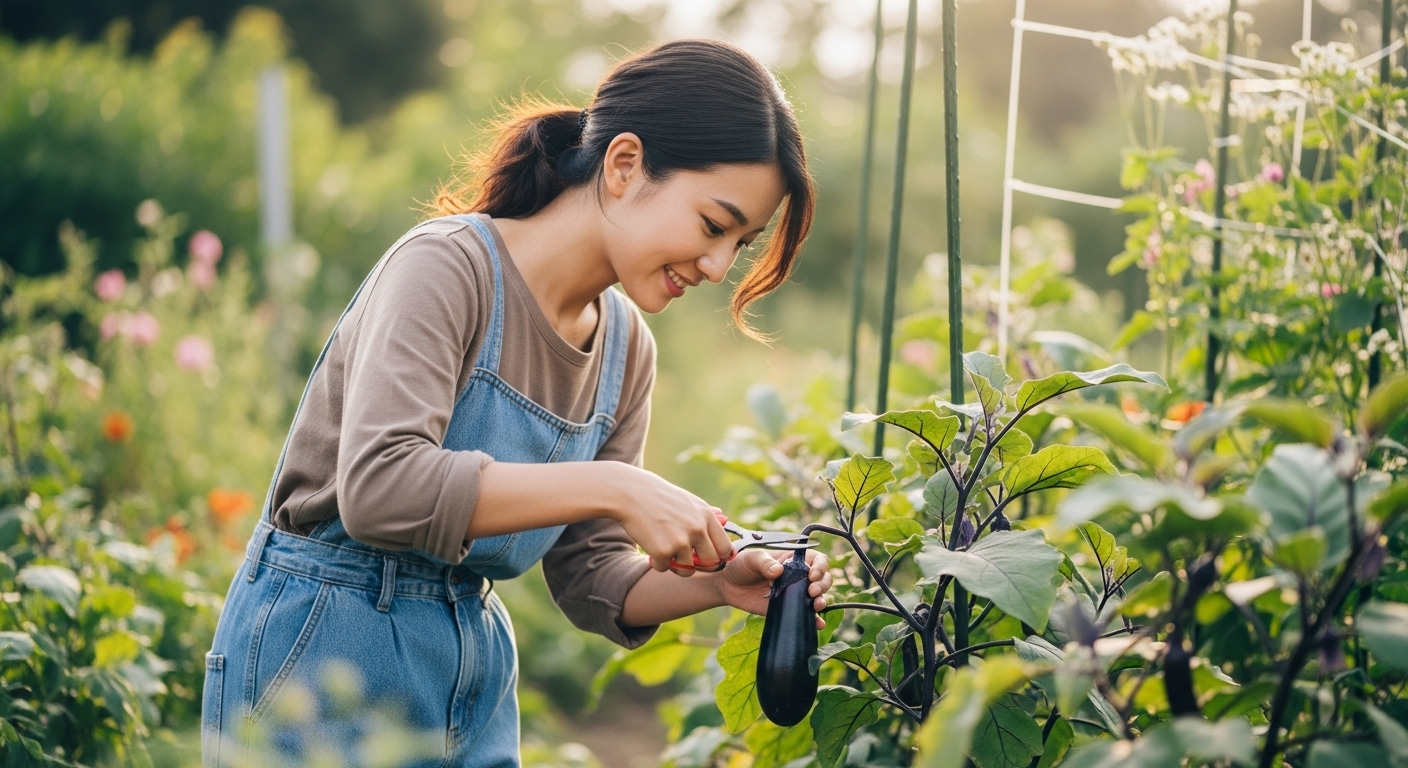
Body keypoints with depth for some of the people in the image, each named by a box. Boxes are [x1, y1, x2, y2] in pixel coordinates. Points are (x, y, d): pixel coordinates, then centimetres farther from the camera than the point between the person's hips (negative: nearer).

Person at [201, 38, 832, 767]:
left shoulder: (625, 346, 3)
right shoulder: (447, 266, -18)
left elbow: (588, 580, 4)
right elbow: (378, 487, -32)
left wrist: (715, 584, -14)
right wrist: (610, 486, -31)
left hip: (476, 667, 7)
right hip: (321, 648, -7)